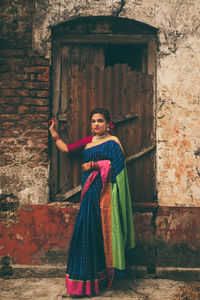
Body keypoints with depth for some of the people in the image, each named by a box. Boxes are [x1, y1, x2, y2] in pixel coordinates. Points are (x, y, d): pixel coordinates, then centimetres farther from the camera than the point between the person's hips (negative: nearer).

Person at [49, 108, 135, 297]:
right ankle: (88, 275, 11)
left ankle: (99, 277, 1)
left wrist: (93, 165, -9)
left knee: (99, 230, -8)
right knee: (85, 230, 2)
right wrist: (53, 133, 24)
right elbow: (66, 149, 23)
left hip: (103, 192, -6)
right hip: (89, 191, 6)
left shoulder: (112, 141, 0)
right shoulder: (88, 141, 19)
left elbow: (116, 164, -12)